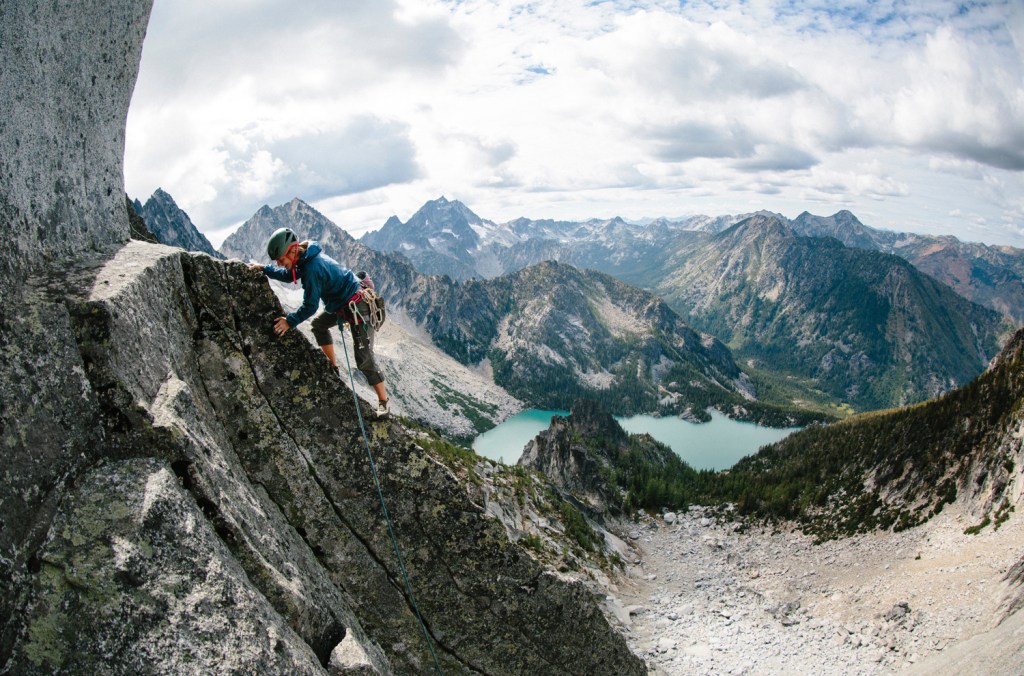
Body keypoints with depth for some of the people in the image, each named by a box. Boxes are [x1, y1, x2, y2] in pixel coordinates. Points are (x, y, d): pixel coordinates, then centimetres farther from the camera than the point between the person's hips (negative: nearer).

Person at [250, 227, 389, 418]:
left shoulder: (312, 267, -28)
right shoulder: (306, 257, 1)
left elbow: (310, 306, -23)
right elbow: (289, 275, 22)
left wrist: (290, 321, -14)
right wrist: (264, 269, 17)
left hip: (357, 307, -10)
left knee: (364, 359, -12)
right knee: (319, 325, 29)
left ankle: (383, 402, -7)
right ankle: (333, 365, 38)